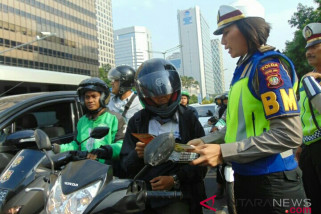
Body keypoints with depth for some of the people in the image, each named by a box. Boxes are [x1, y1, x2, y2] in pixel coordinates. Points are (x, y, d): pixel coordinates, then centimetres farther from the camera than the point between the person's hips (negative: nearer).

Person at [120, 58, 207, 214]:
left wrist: (175, 180, -11)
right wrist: (137, 155, -14)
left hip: (177, 196, -1)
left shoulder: (189, 119, 3)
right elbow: (126, 165, 6)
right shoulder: (137, 121, 6)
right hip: (142, 196, 2)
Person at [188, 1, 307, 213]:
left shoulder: (268, 65, -15)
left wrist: (223, 152, -23)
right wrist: (205, 142, 3)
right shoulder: (244, 68, 9)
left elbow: (289, 135, -23)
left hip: (272, 183, -8)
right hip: (246, 179, 8)